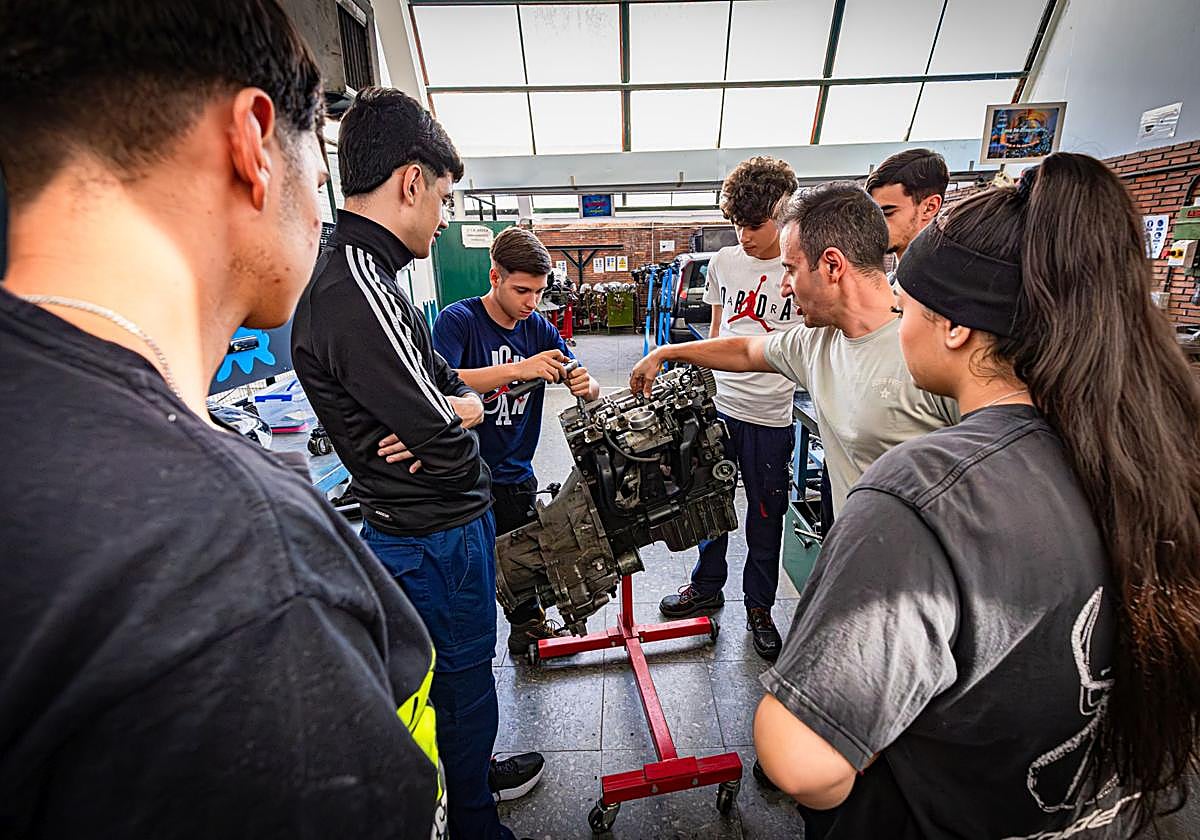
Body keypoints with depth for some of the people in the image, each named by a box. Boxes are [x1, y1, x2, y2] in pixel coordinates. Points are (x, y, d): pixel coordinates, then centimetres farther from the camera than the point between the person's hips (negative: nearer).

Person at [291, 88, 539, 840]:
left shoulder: (360, 277, 8)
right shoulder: (359, 292, -26)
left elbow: (456, 386, 10)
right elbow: (450, 445, -25)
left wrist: (450, 411, -12)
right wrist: (459, 417, -4)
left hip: (436, 528, 10)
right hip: (437, 538, -10)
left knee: (461, 671, 27)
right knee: (465, 680, 13)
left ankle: (472, 770, 52)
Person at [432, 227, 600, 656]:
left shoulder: (538, 328, 3)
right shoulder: (458, 320, -12)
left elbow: (589, 389, 0)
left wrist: (585, 384, -24)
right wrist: (516, 369, -36)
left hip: (516, 474, 5)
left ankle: (528, 624, 44)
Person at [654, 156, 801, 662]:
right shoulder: (724, 262, 6)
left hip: (769, 416, -3)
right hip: (717, 406, 4)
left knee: (766, 515, 11)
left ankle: (759, 607, 33)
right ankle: (706, 587, 39)